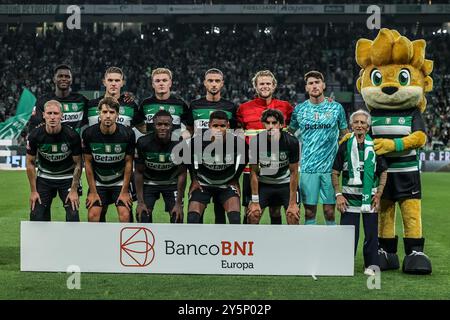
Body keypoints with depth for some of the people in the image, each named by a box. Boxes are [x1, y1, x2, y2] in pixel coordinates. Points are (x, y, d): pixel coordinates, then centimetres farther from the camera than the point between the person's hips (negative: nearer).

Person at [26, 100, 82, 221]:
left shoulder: (72, 135, -21)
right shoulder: (35, 135, -17)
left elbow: (77, 164, -10)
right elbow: (30, 163, -5)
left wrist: (74, 190, -12)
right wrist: (33, 191, -6)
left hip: (67, 177, -1)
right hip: (44, 177, 1)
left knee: (73, 215, -10)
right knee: (37, 215, -3)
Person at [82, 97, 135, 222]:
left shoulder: (127, 134, -17)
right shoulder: (89, 133, -15)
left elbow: (128, 163, -8)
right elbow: (88, 162, -6)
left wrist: (124, 191, -8)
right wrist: (92, 191, -6)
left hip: (120, 181, -1)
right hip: (98, 182, 1)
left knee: (125, 215, -13)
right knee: (93, 215, -10)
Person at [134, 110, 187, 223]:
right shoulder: (143, 143, -23)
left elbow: (182, 174, -12)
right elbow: (139, 172, -11)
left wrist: (178, 203, -13)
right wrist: (140, 202, -13)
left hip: (172, 183, 0)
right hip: (149, 183, 0)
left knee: (177, 217, -10)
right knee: (143, 216, -13)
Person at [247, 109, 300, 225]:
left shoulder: (291, 142, -21)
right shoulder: (256, 142, -19)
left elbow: (294, 173, -14)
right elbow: (253, 172, -12)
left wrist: (292, 202, -15)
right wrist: (255, 201, -14)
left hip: (285, 183, -1)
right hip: (263, 184, 1)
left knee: (293, 215, -13)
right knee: (253, 214, -12)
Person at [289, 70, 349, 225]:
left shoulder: (336, 108, 4)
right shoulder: (299, 109, 5)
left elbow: (345, 135, 13)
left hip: (330, 166, 0)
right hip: (307, 167, 1)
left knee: (330, 210, 1)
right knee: (309, 211, 3)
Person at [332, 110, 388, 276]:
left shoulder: (375, 146, 4)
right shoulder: (345, 146, 3)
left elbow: (383, 172, 8)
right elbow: (335, 172, 5)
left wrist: (378, 195, -1)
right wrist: (338, 194, -4)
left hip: (370, 196, 1)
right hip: (349, 196, 0)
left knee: (371, 232, 4)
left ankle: (371, 265, 15)